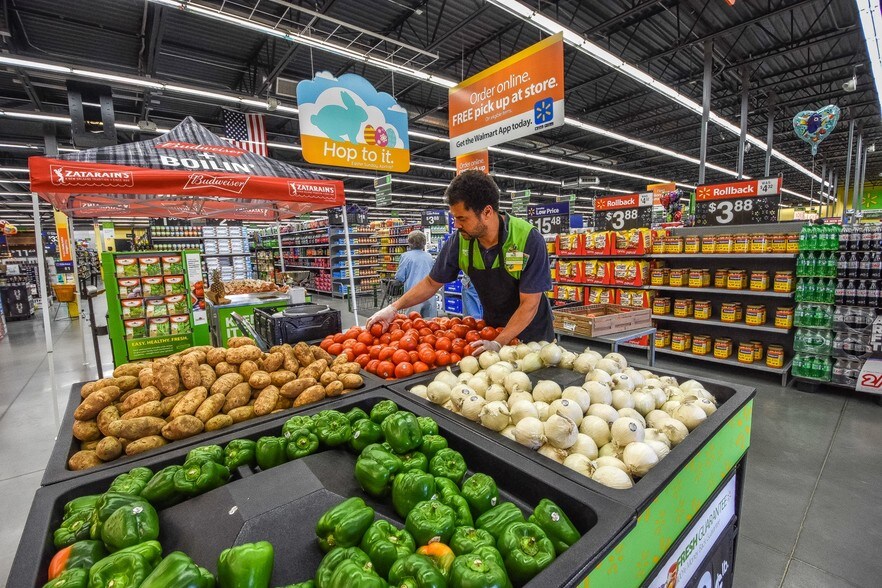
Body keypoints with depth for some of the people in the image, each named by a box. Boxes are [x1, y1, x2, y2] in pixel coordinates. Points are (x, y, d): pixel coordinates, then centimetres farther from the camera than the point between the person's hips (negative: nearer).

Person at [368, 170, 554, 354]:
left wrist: (498, 343, -33)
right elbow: (432, 282, -3)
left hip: (531, 333, -3)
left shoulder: (529, 240, -26)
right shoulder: (459, 240, -15)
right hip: (492, 329, 3)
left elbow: (529, 304, -24)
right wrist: (393, 308, -11)